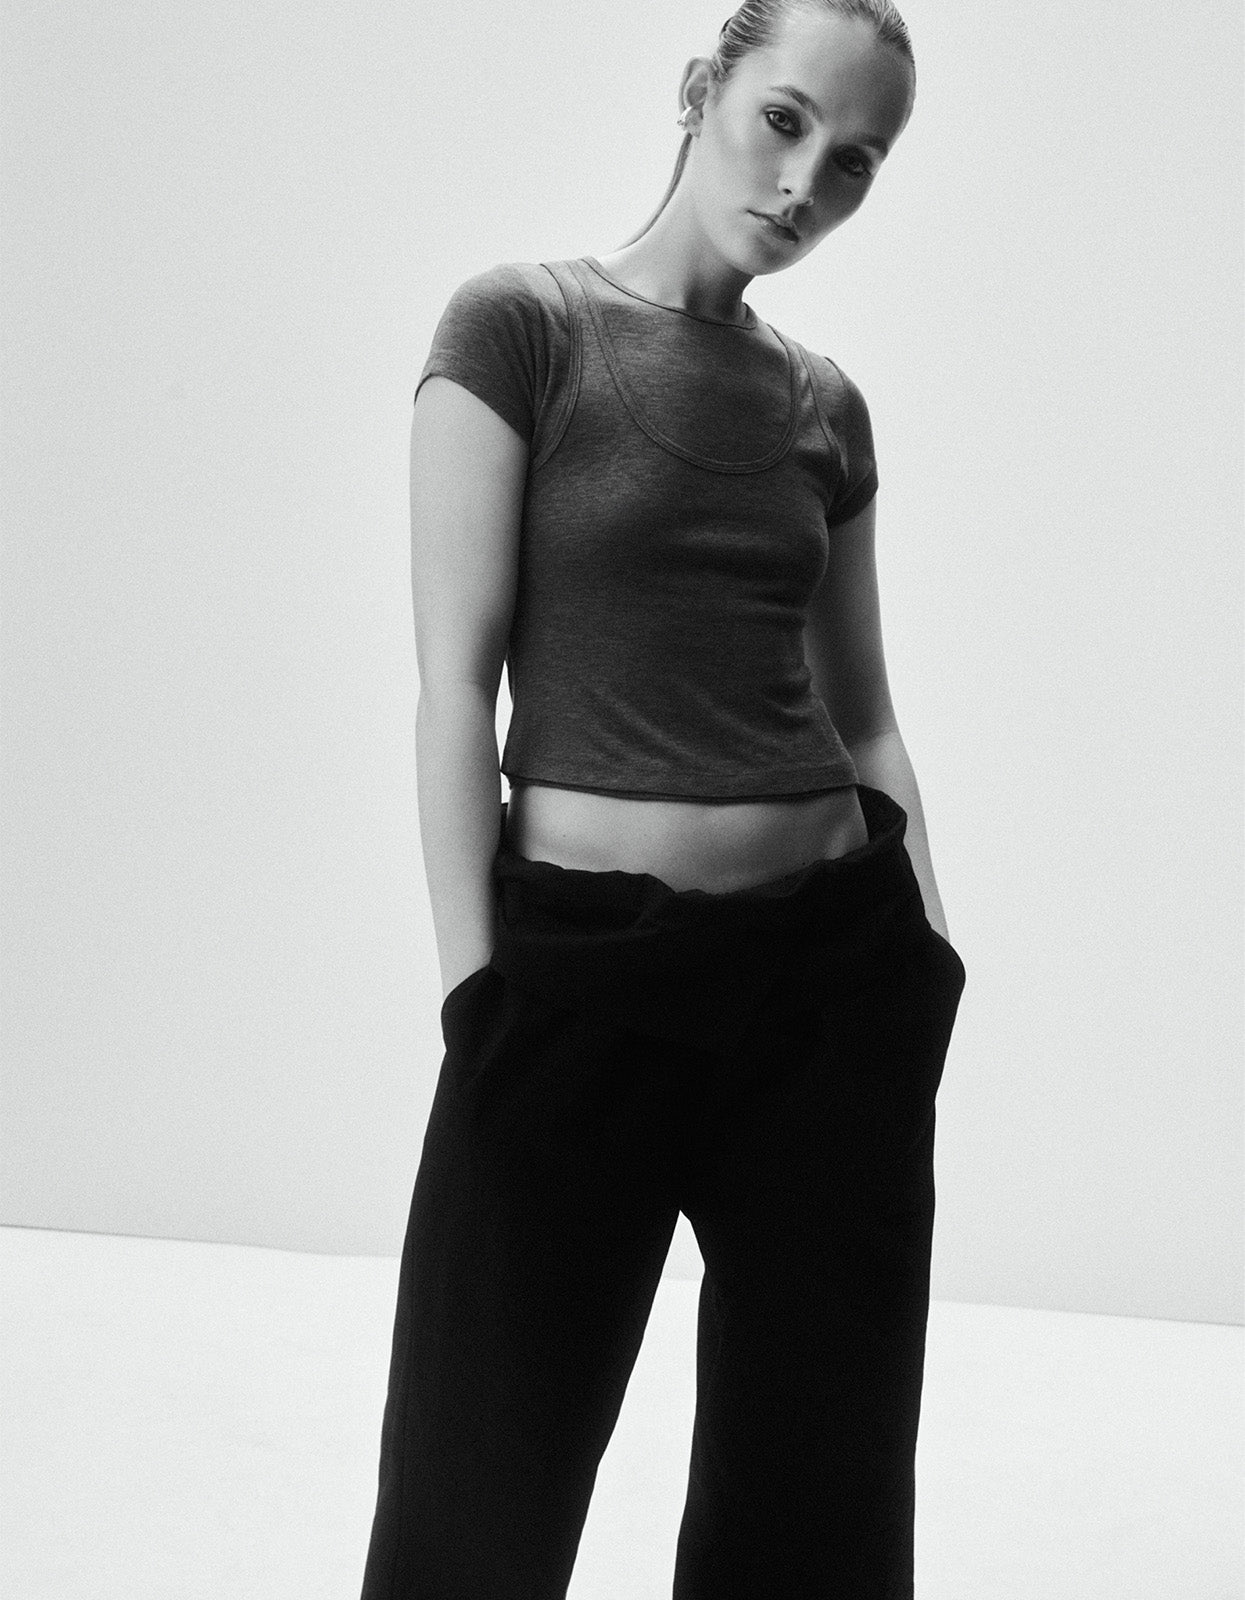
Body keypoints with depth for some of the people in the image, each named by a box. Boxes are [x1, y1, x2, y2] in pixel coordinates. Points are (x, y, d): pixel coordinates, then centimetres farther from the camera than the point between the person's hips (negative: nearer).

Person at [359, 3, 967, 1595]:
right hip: (584, 966, -5)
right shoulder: (519, 324, -4)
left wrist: (932, 946, 5)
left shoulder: (826, 402, 11)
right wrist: (479, 989, -12)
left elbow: (861, 713, 15)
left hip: (835, 965, 5)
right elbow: (456, 682, -8)